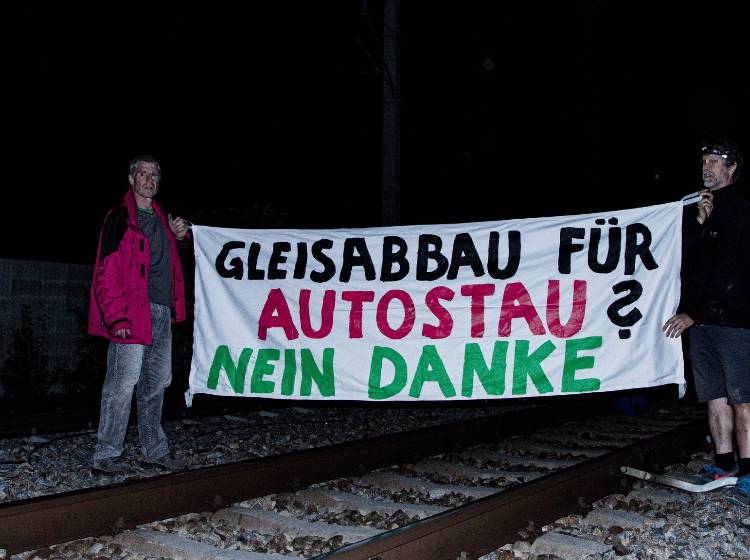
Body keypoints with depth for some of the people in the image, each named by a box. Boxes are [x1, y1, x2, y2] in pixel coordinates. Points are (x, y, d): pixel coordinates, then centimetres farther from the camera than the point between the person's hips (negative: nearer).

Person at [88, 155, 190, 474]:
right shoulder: (120, 217, -4)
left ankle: (155, 451, 22)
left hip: (162, 314, 8)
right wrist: (116, 317, -19)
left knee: (157, 382, 12)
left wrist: (180, 235, 10)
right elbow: (107, 273, -11)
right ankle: (106, 456, 0)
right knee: (124, 381, -8)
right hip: (133, 315, -8)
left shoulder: (160, 218, 19)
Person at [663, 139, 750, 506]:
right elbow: (686, 262, 12)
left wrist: (693, 313, -13)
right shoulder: (694, 209, 19)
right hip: (699, 321, 7)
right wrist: (699, 223, -2)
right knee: (715, 396, 8)